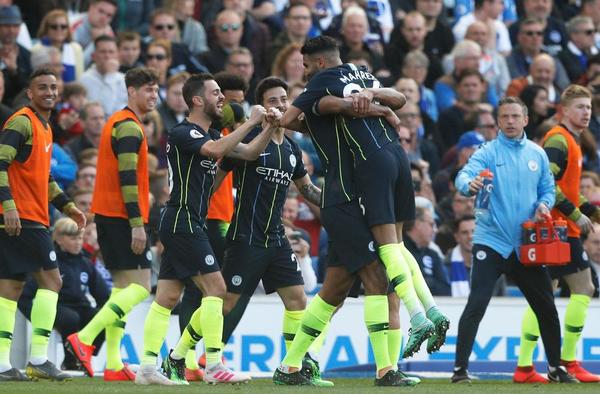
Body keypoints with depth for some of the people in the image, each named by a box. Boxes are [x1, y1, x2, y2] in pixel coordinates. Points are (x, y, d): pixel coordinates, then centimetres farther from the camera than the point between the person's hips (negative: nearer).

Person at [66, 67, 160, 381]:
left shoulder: (117, 122, 20)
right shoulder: (129, 126, -12)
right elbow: (127, 177, -19)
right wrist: (137, 223, -22)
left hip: (106, 214, 10)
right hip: (123, 215, -10)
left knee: (122, 285, 9)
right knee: (140, 286, -11)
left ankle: (113, 364, 6)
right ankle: (85, 338, -18)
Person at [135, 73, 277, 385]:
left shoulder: (209, 135, 17)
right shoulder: (182, 134, -12)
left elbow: (249, 153, 17)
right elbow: (216, 150, -30)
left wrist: (269, 127, 1)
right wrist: (251, 122, -23)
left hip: (190, 223, 10)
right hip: (183, 222, -10)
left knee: (167, 297, 6)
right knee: (215, 288, -12)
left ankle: (148, 367, 5)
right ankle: (214, 366, -13)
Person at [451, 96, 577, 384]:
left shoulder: (537, 154, 10)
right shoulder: (488, 152, -4)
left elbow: (548, 188, 16)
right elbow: (464, 176, -20)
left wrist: (544, 205, -7)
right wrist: (470, 184, -43)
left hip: (526, 246, 4)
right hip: (491, 241, -4)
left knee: (546, 307, 9)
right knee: (476, 306, -14)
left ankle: (555, 368, 23)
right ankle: (460, 368, -11)